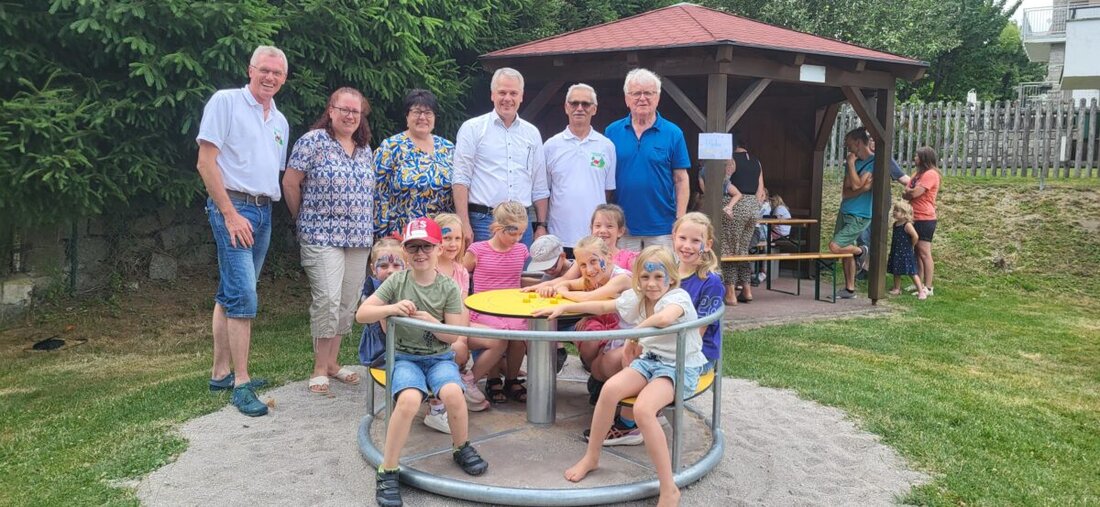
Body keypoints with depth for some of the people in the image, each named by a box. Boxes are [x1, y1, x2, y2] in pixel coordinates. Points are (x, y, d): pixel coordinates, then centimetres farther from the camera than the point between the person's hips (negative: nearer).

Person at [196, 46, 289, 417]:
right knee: (243, 296, -12)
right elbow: (206, 163, -11)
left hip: (264, 211, 7)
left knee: (231, 295, 13)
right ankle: (241, 384, -6)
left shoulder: (280, 122, 17)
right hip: (232, 206, -7)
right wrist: (231, 214, -16)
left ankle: (221, 373, 20)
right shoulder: (226, 102, -5)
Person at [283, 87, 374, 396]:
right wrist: (302, 218, 4)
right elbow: (290, 182, -4)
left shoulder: (365, 149, 14)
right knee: (328, 299, -12)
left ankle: (332, 362, 21)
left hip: (359, 239, 6)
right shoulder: (313, 141, -5)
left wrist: (368, 231, 13)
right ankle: (320, 369, 0)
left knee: (348, 302, 9)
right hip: (322, 236, -6)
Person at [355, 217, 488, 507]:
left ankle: (462, 450, -1)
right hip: (405, 357, -1)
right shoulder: (397, 281, -1)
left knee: (453, 393, -31)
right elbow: (361, 315, -4)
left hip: (440, 357, 1)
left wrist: (429, 320, -20)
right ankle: (387, 472, -18)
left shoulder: (448, 287, -2)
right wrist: (392, 309, -21)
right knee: (409, 400, -33)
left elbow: (453, 336, -2)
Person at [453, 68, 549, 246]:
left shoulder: (532, 133, 15)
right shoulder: (472, 128, 2)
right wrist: (464, 225, -12)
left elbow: (540, 187, 17)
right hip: (483, 222, -4)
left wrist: (541, 226, 11)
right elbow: (461, 179, -4)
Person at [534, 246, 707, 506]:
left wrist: (634, 335, -27)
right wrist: (564, 307, 10)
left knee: (643, 409, -32)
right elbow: (602, 306, 16)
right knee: (610, 388, -21)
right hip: (649, 359, 7)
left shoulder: (679, 297, -18)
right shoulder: (635, 298, 5)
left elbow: (664, 318, -42)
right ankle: (591, 457, 0)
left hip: (680, 367, -6)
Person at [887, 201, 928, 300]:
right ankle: (897, 289, 28)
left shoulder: (907, 225, -17)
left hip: (906, 253, -8)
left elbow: (915, 236, -24)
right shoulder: (895, 224, 7)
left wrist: (910, 245, -13)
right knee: (896, 272, 15)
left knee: (912, 273, -4)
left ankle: (921, 291, 1)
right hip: (896, 252, 8)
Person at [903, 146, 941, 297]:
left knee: (924, 253, -8)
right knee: (918, 252, 12)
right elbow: (906, 193, 13)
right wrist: (910, 192, -9)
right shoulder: (919, 173, 17)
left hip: (925, 219, -10)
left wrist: (908, 192, 0)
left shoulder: (930, 174, -13)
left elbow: (914, 193, -21)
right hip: (916, 218, 10)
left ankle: (928, 288, -6)